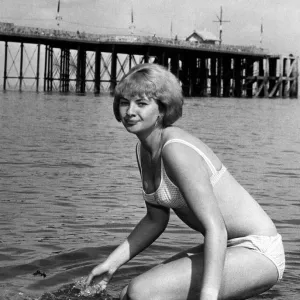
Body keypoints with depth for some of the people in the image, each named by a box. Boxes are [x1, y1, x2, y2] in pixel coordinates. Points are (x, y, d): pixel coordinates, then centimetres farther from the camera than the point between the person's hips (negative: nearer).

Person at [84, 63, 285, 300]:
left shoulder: (176, 151, -22)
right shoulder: (144, 151, 6)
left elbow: (215, 228, -30)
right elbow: (155, 220, 17)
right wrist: (112, 262, 10)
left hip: (257, 253, -9)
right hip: (226, 249, 9)